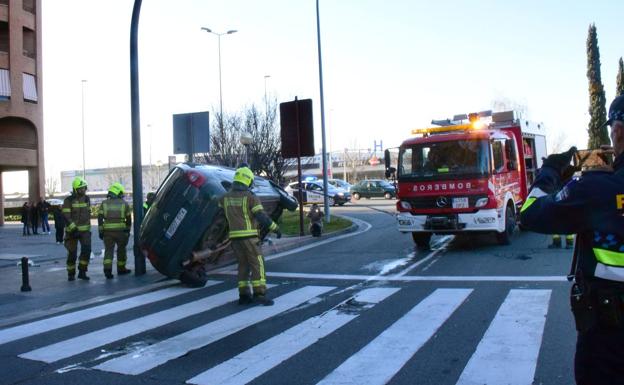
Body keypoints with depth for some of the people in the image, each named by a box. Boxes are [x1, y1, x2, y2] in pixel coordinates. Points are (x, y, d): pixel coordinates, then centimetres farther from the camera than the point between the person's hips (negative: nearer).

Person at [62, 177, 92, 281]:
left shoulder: (86, 199, 6)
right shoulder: (68, 200, -11)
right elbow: (66, 217, -16)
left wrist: (89, 228, 16)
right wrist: (73, 229, -25)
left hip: (85, 230, 4)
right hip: (72, 230, -4)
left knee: (86, 249, -13)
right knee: (72, 253, 1)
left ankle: (82, 272, -3)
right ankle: (71, 274, 18)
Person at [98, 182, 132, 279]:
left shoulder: (104, 203, 5)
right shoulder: (124, 204, 4)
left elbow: (100, 218, -1)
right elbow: (128, 219, 7)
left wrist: (100, 231, 4)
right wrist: (128, 230, 18)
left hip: (107, 231, 1)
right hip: (121, 230, -1)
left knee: (108, 250, 3)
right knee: (121, 249, 14)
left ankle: (107, 270, -13)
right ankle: (121, 269, 24)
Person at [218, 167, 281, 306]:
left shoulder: (225, 197, 8)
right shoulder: (251, 197, -8)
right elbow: (262, 217, -14)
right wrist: (276, 228, -5)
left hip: (234, 236, 6)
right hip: (248, 236, -6)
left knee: (243, 265, 12)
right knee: (257, 264, -4)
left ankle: (244, 295, 9)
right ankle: (259, 293, -12)